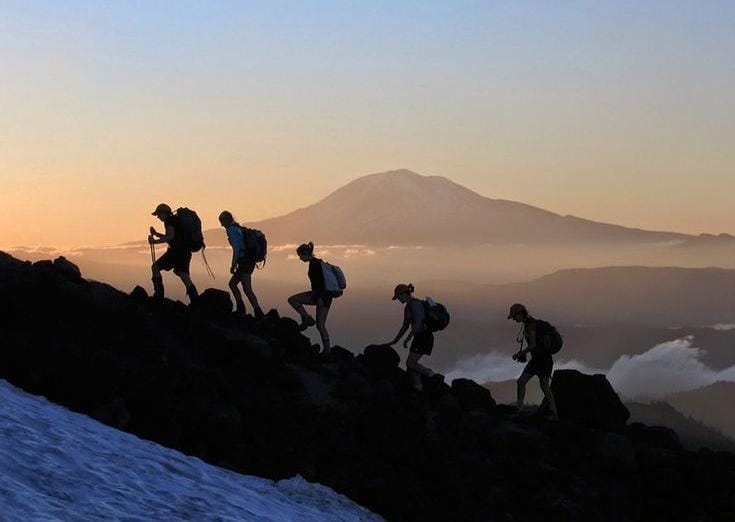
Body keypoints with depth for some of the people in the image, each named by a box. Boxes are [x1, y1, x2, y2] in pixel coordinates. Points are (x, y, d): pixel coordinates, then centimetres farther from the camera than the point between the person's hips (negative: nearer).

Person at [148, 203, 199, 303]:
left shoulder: (169, 220, -5)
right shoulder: (176, 219, 24)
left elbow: (170, 236, -17)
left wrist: (155, 241, -12)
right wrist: (156, 234, 31)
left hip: (177, 249, -9)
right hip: (185, 251, 9)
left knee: (155, 267, -2)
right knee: (183, 275, 6)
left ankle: (159, 295, -8)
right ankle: (196, 301, -4)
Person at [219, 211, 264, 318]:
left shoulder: (232, 230, -8)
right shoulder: (239, 228, 20)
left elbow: (236, 247, -19)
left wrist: (233, 264, -17)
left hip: (245, 261, -10)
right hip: (250, 261, 10)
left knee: (247, 289, -13)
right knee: (232, 283, 17)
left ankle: (258, 313, -18)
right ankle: (241, 309, 14)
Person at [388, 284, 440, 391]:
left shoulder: (414, 304, -15)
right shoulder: (408, 306, 16)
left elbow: (418, 323, -23)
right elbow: (405, 326, 23)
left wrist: (407, 339, -19)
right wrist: (395, 340, 26)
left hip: (424, 336, -10)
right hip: (419, 337, 10)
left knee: (410, 363, -9)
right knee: (411, 363, 6)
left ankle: (431, 375, -2)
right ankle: (417, 387, 5)